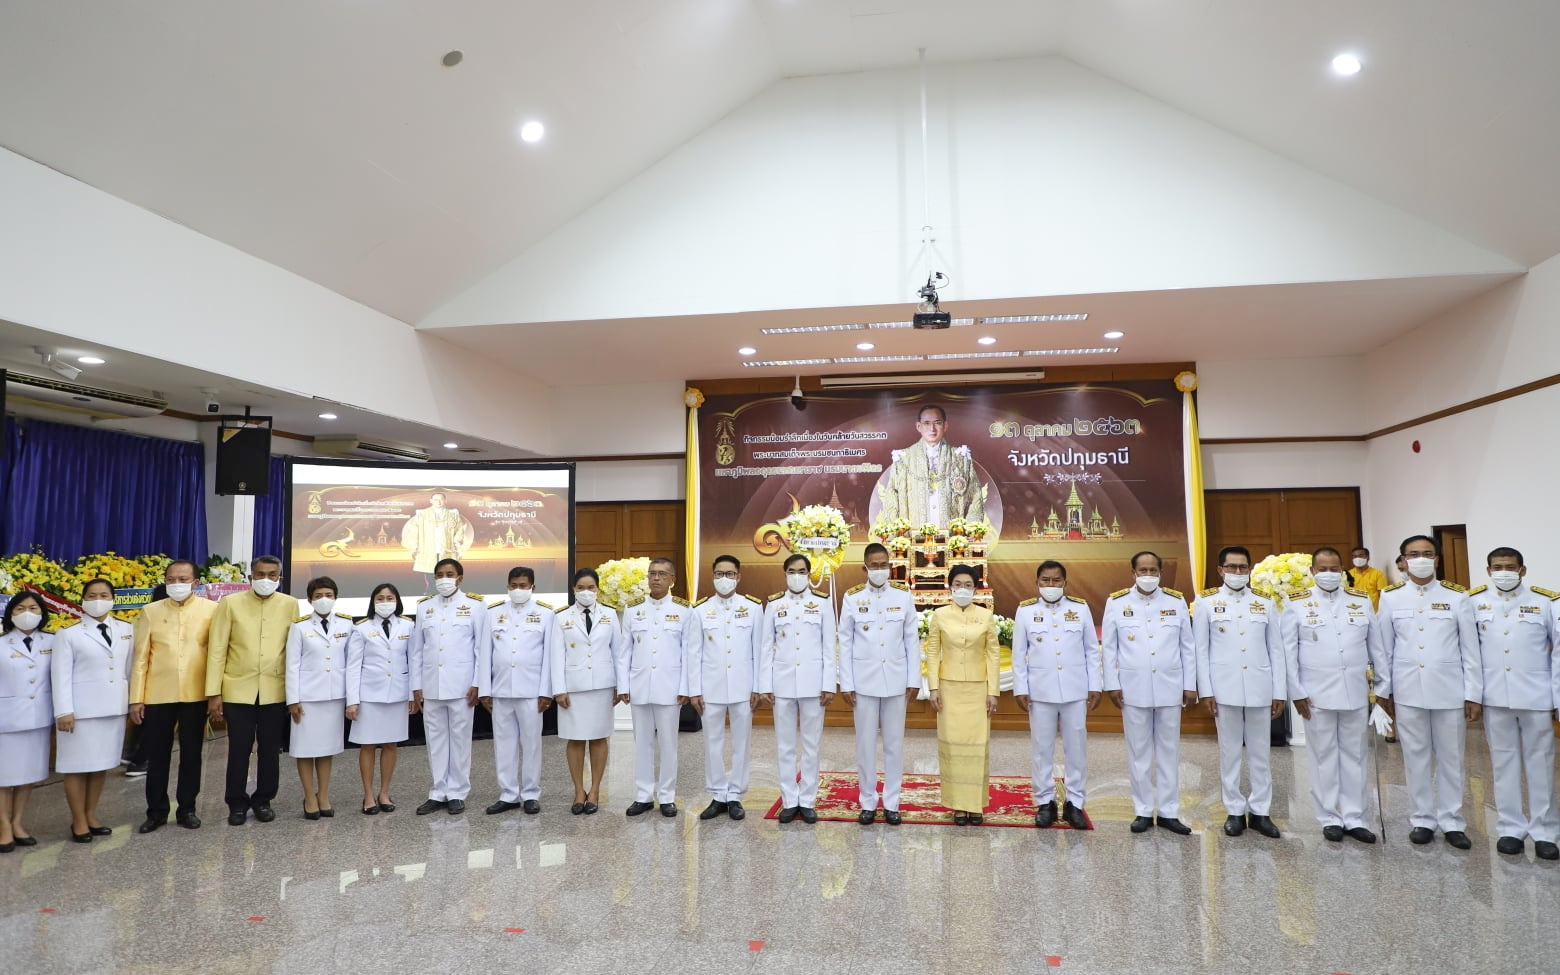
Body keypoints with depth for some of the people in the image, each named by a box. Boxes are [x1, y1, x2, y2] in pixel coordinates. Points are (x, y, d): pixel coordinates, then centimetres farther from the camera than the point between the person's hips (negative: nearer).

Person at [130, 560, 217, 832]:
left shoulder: (210, 609, 1)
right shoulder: (151, 611, 4)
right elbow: (141, 657, 3)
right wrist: (136, 698, 0)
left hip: (196, 695, -1)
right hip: (157, 695, 1)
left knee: (191, 754, 9)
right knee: (157, 755, 9)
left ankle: (186, 809, 22)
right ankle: (156, 811, 23)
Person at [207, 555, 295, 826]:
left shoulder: (290, 605, 2)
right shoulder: (230, 603, -1)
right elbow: (216, 650, -2)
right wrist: (213, 693, -5)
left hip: (275, 691, 1)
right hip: (238, 690, -1)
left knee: (270, 750, 10)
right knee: (239, 750, 6)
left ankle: (263, 800, 25)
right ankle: (237, 803, 23)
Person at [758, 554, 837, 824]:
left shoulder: (823, 602, 3)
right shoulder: (774, 604, 5)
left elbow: (829, 646, 1)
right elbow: (766, 647, 4)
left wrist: (829, 684, -5)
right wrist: (765, 686, -1)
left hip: (813, 683, -1)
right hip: (782, 682, 1)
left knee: (811, 745, 6)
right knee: (785, 745, 7)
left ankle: (807, 800, 15)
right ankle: (789, 800, 16)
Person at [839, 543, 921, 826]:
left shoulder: (904, 596, 0)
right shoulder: (852, 598, -2)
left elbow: (912, 640, 2)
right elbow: (845, 643, 0)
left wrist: (914, 680, 0)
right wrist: (846, 684, -3)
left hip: (896, 681, 1)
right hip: (864, 682, 0)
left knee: (894, 743, 8)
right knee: (865, 744, 7)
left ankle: (891, 802, 19)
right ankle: (868, 802, 19)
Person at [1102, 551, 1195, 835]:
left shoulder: (1176, 601, 3)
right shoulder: (1116, 602, -1)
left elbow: (1187, 647, 6)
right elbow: (1109, 647, 1)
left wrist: (1190, 685, 3)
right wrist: (1112, 685, -2)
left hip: (1169, 688, 1)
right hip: (1133, 689, -1)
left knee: (1169, 750, 8)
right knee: (1139, 751, 6)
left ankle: (1169, 812, 17)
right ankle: (1143, 811, 16)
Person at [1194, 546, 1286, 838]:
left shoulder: (1266, 602, 7)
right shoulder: (1206, 601, 1)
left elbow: (1276, 649, 7)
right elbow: (1200, 650, 0)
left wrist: (1279, 692, 3)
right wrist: (1205, 691, -5)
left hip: (1260, 688, 2)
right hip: (1224, 688, -2)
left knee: (1260, 752, 8)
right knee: (1230, 752, 6)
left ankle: (1260, 811, 19)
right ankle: (1235, 811, 16)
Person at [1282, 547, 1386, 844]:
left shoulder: (1362, 600, 7)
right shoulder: (1297, 603, -2)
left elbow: (1376, 646, 9)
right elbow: (1288, 651, -3)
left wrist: (1384, 685, 6)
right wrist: (1297, 692, -6)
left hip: (1355, 692, 3)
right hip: (1316, 694, -3)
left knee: (1353, 755, 9)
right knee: (1324, 756, 5)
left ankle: (1354, 818, 18)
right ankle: (1330, 818, 15)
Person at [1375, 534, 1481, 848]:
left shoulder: (1457, 596, -1)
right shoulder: (1390, 597, 1)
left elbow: (1470, 649, 0)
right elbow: (1384, 648, 4)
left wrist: (1473, 694, -3)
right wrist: (1383, 689, 4)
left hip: (1449, 690, 0)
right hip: (1407, 691, 0)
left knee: (1450, 757, 9)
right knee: (1416, 757, 8)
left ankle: (1452, 821, 20)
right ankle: (1423, 819, 19)